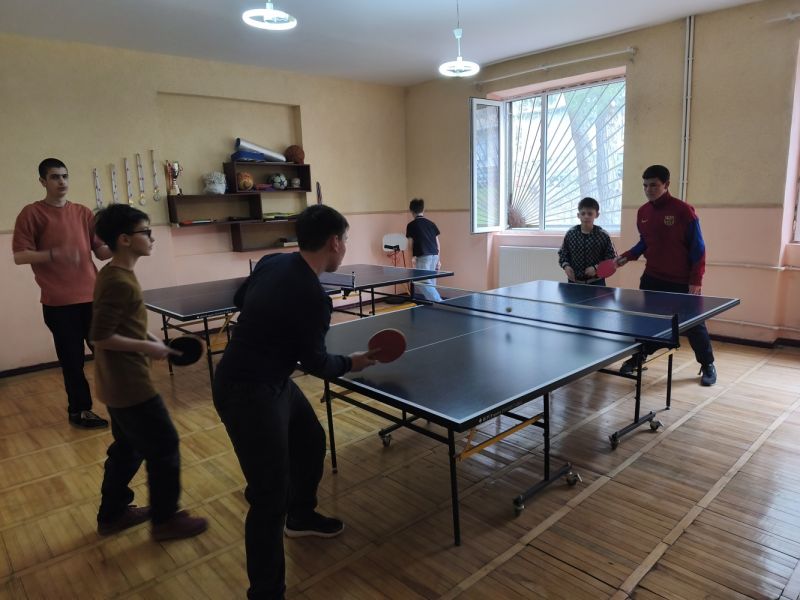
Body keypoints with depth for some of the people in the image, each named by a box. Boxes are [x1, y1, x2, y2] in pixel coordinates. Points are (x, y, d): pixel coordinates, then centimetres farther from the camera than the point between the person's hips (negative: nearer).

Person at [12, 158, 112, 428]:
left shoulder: (83, 212, 10)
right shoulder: (31, 213, -2)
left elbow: (101, 251, 10)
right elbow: (19, 256, -7)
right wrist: (55, 254, -22)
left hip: (92, 297, 4)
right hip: (58, 303, -3)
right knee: (72, 360, 5)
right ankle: (79, 411, 22)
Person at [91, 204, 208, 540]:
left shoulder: (113, 274, 9)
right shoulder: (119, 282, -23)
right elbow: (100, 336, -24)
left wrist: (145, 336, 10)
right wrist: (147, 347, -17)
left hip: (117, 383, 10)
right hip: (130, 385, -10)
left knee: (127, 448, 22)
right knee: (164, 447, 2)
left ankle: (112, 514, 36)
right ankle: (165, 520, 17)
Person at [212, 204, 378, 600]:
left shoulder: (272, 262, -2)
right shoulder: (312, 298, -26)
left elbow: (240, 299, 15)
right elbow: (315, 363, -14)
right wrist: (351, 364, 5)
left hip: (272, 382, 10)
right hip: (246, 393, -10)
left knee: (311, 441, 26)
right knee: (270, 496, -4)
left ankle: (300, 517, 50)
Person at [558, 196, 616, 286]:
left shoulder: (603, 235, -7)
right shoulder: (570, 234, 0)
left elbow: (612, 257, -5)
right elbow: (562, 253, 8)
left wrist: (597, 268, -18)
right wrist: (565, 265, -11)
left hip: (596, 282, -2)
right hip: (574, 281, 2)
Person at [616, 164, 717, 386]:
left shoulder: (683, 211, -14)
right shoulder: (642, 212, 2)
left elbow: (697, 247, -11)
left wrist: (696, 280, -15)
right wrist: (628, 256, -2)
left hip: (681, 281, -4)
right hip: (652, 278, 5)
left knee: (693, 323, 6)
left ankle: (708, 365, 24)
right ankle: (636, 357, 25)